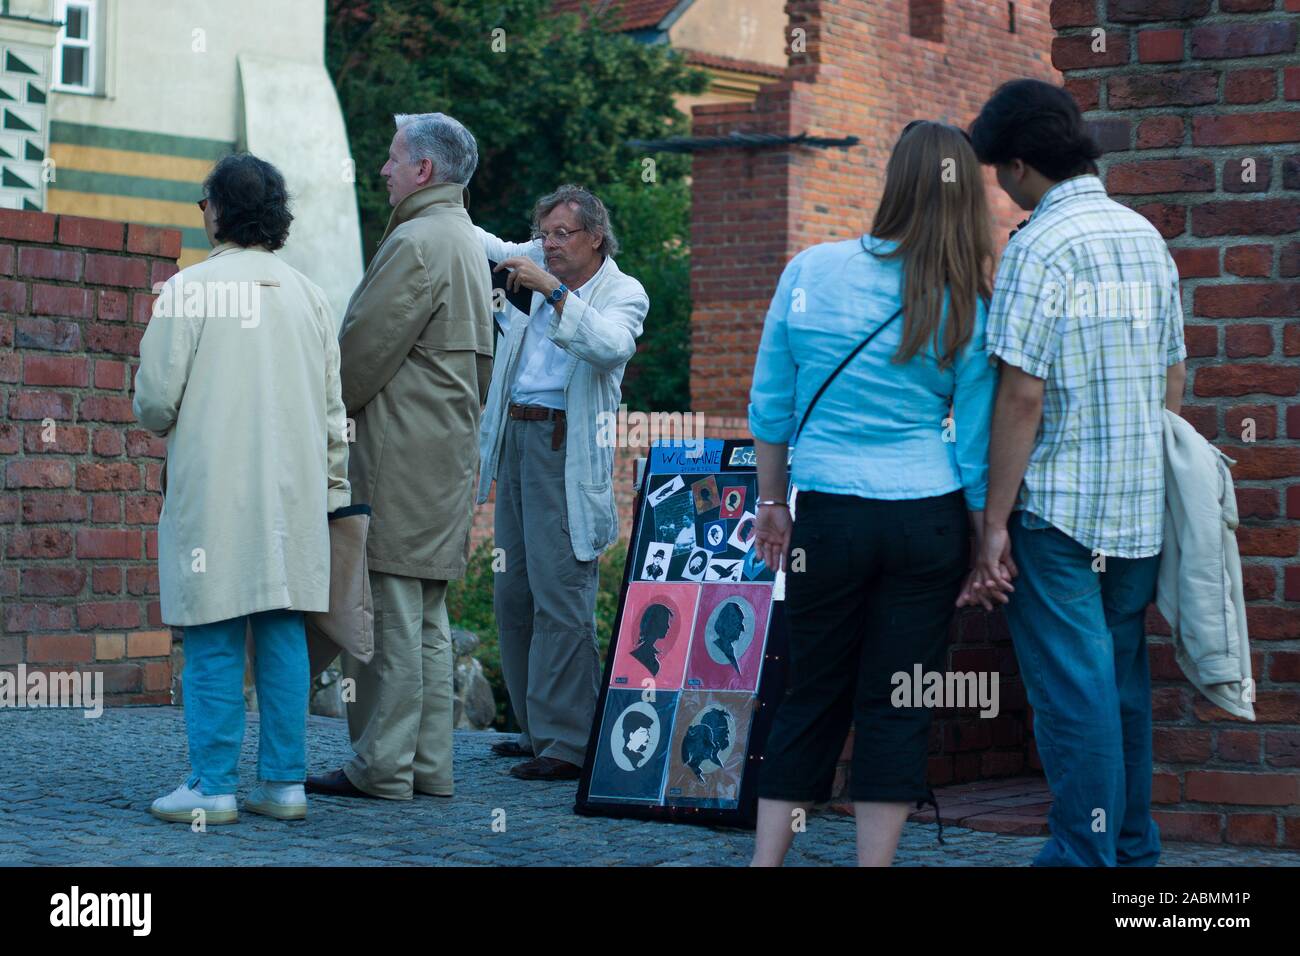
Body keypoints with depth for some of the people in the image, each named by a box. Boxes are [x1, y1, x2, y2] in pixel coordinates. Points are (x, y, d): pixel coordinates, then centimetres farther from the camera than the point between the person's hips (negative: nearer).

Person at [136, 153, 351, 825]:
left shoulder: (190, 288, -7)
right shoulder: (307, 293, 9)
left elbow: (155, 397, -7)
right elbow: (334, 408, 11)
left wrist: (162, 423, 15)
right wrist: (334, 486, 20)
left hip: (214, 489, -5)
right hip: (294, 491, 5)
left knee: (214, 638, -2)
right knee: (283, 631, 7)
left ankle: (212, 785, -1)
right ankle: (284, 781, 8)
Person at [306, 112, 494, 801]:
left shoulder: (416, 242, -13)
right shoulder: (468, 244, 20)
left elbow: (364, 347, -14)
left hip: (399, 454, -10)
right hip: (449, 450, 10)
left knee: (389, 609, -7)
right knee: (426, 616, 11)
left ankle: (381, 766, -5)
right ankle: (429, 763, 13)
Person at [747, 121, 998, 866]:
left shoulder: (811, 271, -4)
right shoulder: (966, 308, -4)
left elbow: (771, 404, 3)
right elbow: (974, 446, -1)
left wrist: (772, 502, 15)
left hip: (830, 517, 1)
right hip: (930, 521, 0)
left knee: (811, 699, 12)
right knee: (899, 703, 6)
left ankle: (767, 857, 12)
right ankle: (875, 859, 8)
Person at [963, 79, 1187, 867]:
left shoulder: (1041, 245, -13)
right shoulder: (1146, 237, 10)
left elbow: (1022, 394, -16)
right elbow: (1176, 379, 13)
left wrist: (993, 520, -13)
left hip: (1059, 507, -7)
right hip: (1142, 507, 7)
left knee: (1073, 689, -2)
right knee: (1125, 680, 15)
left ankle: (1087, 852, 1)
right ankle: (1135, 848, 21)